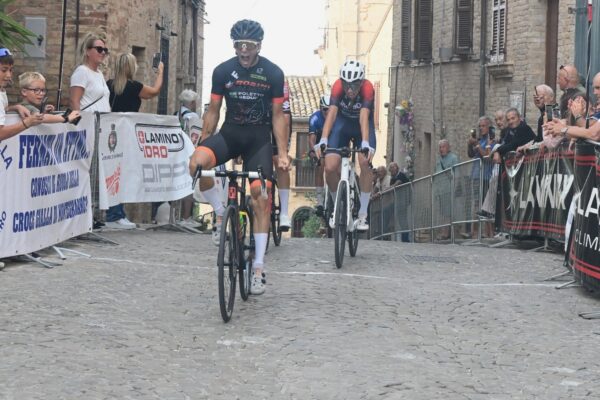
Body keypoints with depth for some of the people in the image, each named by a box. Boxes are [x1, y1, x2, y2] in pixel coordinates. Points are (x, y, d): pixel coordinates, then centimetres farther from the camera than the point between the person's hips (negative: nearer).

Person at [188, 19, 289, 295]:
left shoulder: (273, 73, -7)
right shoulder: (223, 71, -4)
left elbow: (277, 115, -2)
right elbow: (213, 111, 4)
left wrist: (283, 153, -9)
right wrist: (202, 144, -3)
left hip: (259, 137, -1)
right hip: (230, 132, 1)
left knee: (261, 198, -11)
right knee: (196, 163, -31)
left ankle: (258, 268, -4)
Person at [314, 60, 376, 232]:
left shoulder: (367, 88, -32)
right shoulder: (338, 86, -28)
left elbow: (364, 117, -41)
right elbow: (332, 113, -37)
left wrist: (365, 143, -54)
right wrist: (323, 140, -49)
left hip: (362, 125, -1)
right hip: (342, 123, 1)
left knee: (365, 163, -25)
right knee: (330, 167, -15)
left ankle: (363, 214, -12)